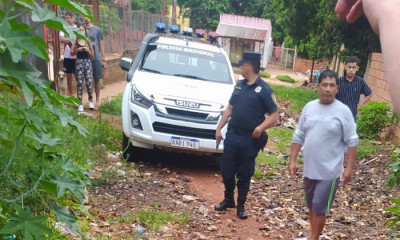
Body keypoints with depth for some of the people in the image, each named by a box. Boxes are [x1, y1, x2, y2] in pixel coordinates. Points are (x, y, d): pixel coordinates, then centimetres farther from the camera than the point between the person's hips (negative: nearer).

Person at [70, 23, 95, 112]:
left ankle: (91, 101, 9)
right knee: (79, 83, -2)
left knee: (89, 82, -7)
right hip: (79, 62, -1)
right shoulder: (75, 41, 4)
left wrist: (88, 50, -8)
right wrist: (77, 50, -14)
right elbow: (71, 53, 2)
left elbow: (92, 55, 10)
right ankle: (80, 104, 3)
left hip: (88, 62, 1)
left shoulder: (88, 41, 9)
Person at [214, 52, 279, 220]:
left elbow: (274, 115, -9)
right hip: (232, 135, 5)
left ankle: (241, 205, 22)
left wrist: (260, 128, -25)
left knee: (244, 175, 7)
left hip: (250, 139, -5)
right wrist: (219, 128, 10)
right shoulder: (239, 85, 10)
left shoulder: (264, 89, -8)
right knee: (226, 170, 10)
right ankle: (228, 200, 31)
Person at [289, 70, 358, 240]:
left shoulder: (343, 111, -10)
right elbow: (298, 137, 8)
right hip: (309, 168, 5)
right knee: (311, 206, 17)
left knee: (319, 208, -1)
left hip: (330, 171, -5)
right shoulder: (309, 107, 2)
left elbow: (352, 142, -7)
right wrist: (292, 161, 4)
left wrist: (349, 168, -11)